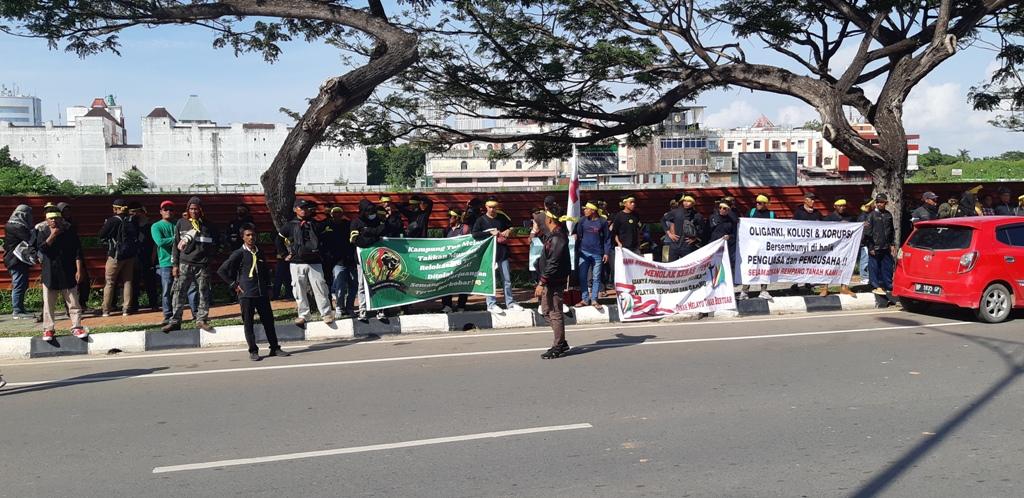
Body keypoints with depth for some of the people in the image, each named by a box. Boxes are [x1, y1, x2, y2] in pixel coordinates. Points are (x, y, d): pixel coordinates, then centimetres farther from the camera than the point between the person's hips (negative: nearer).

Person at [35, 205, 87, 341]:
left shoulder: (70, 233, 1)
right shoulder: (42, 232, 4)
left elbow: (77, 252, 0)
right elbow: (41, 248, -13)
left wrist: (78, 270, -6)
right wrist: (52, 236, -18)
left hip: (68, 274, 0)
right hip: (49, 274, 1)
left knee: (73, 302, 2)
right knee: (48, 303, 4)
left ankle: (77, 327, 7)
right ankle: (48, 329, 11)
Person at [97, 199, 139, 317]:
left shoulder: (112, 220, -14)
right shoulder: (132, 220, 2)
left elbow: (102, 236, -7)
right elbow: (137, 236, 10)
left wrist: (105, 225, 8)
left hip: (115, 255, -5)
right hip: (130, 255, 5)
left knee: (109, 282, 5)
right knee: (128, 281, 10)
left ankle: (106, 309, 5)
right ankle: (126, 308, 8)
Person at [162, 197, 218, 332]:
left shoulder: (209, 226, 8)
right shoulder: (181, 223, 9)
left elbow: (214, 245, 11)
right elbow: (176, 245, 8)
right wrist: (175, 264, 2)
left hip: (203, 265, 0)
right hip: (185, 264, 0)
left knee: (204, 293, 3)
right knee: (179, 292, -3)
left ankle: (201, 320, 12)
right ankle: (175, 321, 0)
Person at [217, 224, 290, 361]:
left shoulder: (259, 253, 12)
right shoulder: (239, 253, -4)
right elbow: (221, 271, -5)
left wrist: (268, 287, 17)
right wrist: (233, 285, -5)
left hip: (262, 293, 5)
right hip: (246, 294, -5)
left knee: (268, 320, 5)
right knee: (248, 323, 1)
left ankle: (275, 348, 12)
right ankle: (253, 351, 9)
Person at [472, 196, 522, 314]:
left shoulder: (502, 218, 8)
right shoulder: (481, 220, -1)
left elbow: (511, 226, 22)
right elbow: (474, 234, -12)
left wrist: (509, 231, -1)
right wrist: (490, 233, -16)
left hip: (502, 252, 3)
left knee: (507, 279, 7)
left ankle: (510, 303, 16)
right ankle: (491, 304, 7)